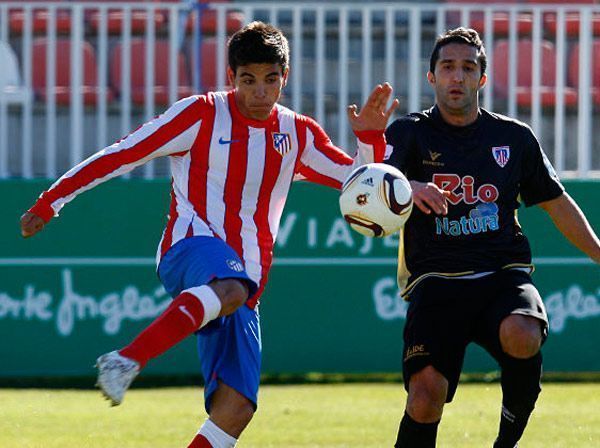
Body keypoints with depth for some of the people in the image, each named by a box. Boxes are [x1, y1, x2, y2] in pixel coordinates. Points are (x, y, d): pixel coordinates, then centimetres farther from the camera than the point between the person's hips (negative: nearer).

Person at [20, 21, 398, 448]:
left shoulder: (299, 134, 15)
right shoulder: (202, 115, 2)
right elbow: (123, 154, 4)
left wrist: (371, 136, -1)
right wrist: (51, 201, 5)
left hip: (241, 285, 5)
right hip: (191, 249, -5)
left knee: (235, 410, -13)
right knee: (230, 289, -43)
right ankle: (126, 360, -50)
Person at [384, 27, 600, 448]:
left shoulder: (514, 137, 13)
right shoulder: (411, 133, 6)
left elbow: (557, 204, 23)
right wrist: (405, 187, -36)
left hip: (503, 271, 1)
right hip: (436, 280, -1)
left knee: (522, 336, -33)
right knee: (426, 393, -21)